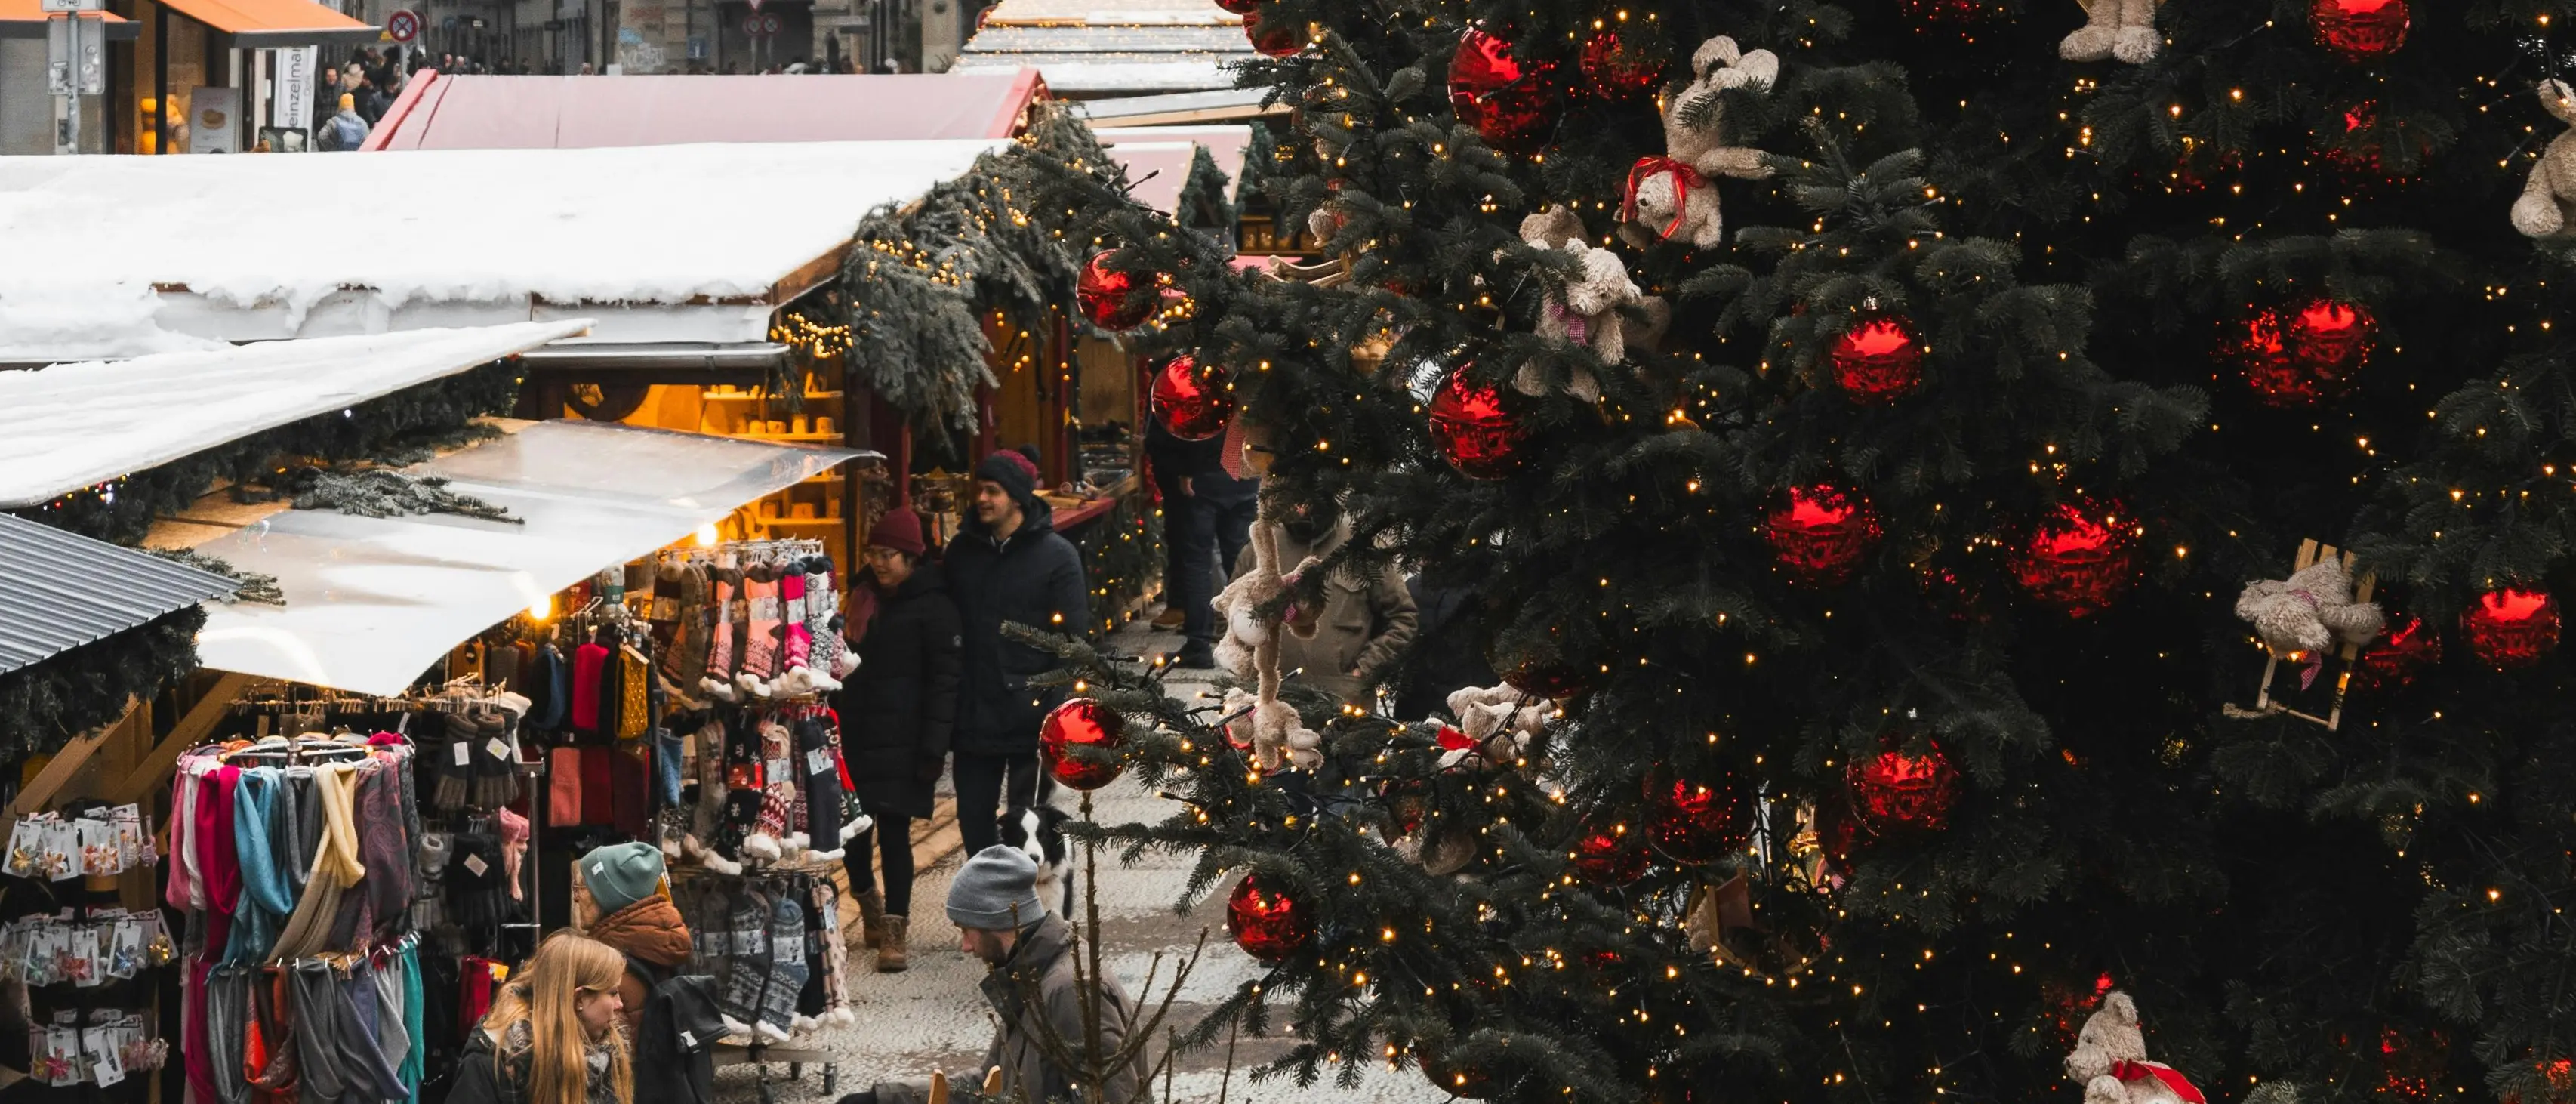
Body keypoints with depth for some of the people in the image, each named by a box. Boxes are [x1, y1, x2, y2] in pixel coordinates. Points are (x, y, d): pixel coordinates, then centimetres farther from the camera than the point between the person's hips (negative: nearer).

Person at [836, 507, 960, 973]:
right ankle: (872, 910, 29)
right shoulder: (878, 600, 16)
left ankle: (894, 932, -3)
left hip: (901, 742, -7)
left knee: (894, 831, -7)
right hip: (860, 737, 7)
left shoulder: (934, 607, -7)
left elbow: (944, 681, -11)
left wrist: (934, 746, -17)